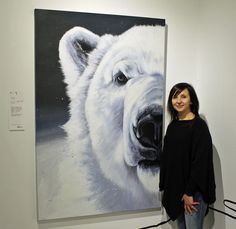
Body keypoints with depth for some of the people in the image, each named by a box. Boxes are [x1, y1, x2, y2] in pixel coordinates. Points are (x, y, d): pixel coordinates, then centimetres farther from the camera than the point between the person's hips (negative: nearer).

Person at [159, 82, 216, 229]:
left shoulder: (199, 125, -11)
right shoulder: (172, 126, 9)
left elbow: (200, 161, -17)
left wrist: (190, 192, -18)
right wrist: (164, 186, 9)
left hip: (193, 190, -6)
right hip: (174, 188, 7)